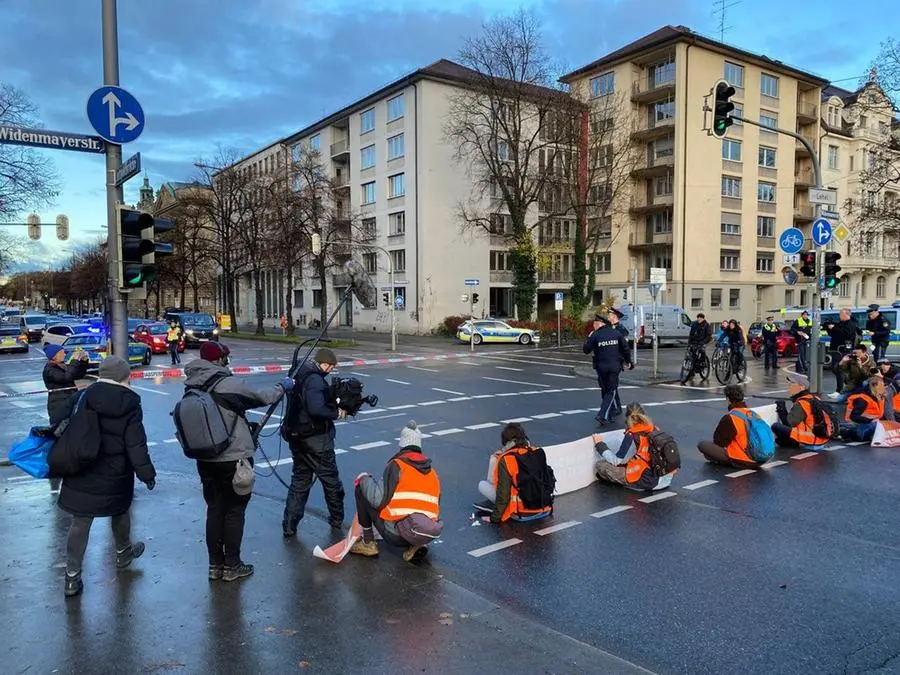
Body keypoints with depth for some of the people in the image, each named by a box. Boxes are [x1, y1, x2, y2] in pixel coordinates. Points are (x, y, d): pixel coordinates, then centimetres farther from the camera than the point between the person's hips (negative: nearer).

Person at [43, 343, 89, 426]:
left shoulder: (62, 366, 15)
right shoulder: (49, 370, -11)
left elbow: (79, 375, 18)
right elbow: (66, 377, -26)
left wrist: (84, 361, 3)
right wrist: (75, 360, -20)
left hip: (71, 404, 8)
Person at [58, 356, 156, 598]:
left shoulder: (83, 398, -5)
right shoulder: (130, 406, -13)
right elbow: (136, 446, -14)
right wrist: (147, 474, -5)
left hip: (81, 474, 2)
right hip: (115, 476, -2)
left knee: (80, 523, 9)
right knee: (120, 512, 23)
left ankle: (72, 577, 10)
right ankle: (123, 553, 45)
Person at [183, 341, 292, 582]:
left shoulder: (192, 386, 1)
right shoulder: (229, 384, -18)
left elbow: (193, 421, 10)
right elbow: (260, 397, -5)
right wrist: (282, 387, 15)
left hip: (205, 460, 6)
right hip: (233, 459, -6)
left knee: (215, 509, 15)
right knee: (234, 511, 7)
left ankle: (215, 565, 23)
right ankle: (231, 566, 15)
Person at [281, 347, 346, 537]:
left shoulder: (301, 374, 8)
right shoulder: (315, 380, -21)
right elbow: (316, 409, -32)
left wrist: (335, 404, 6)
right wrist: (336, 413, -16)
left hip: (296, 436, 8)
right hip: (316, 440, -8)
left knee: (299, 480, 15)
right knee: (330, 479, 11)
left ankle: (289, 525, 13)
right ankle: (337, 519, 26)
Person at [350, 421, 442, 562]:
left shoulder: (397, 465, -5)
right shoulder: (432, 472, 12)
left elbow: (379, 501, -12)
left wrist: (364, 479, 5)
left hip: (396, 535, -5)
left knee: (360, 488, 9)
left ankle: (368, 544, 14)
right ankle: (414, 545, 10)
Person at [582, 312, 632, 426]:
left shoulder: (595, 335, -8)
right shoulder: (617, 333, 1)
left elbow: (586, 350, -4)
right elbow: (626, 348, 5)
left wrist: (589, 338, 11)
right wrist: (628, 361, 19)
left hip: (601, 367, -1)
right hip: (614, 367, 1)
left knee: (605, 390, 17)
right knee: (611, 391, 3)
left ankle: (611, 413, 26)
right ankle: (603, 415, -11)